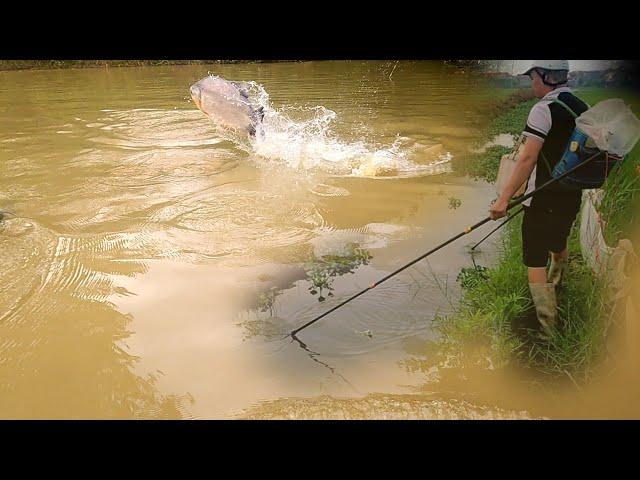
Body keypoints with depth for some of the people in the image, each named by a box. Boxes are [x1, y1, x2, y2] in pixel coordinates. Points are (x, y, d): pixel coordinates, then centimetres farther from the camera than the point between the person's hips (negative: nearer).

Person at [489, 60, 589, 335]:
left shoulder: (544, 109, -17)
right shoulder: (583, 109, 7)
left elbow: (527, 159, -25)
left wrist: (504, 199, -26)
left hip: (542, 200, -8)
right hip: (572, 197, 8)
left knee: (535, 261, -3)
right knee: (559, 244, 31)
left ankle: (547, 330, -3)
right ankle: (554, 287, 58)